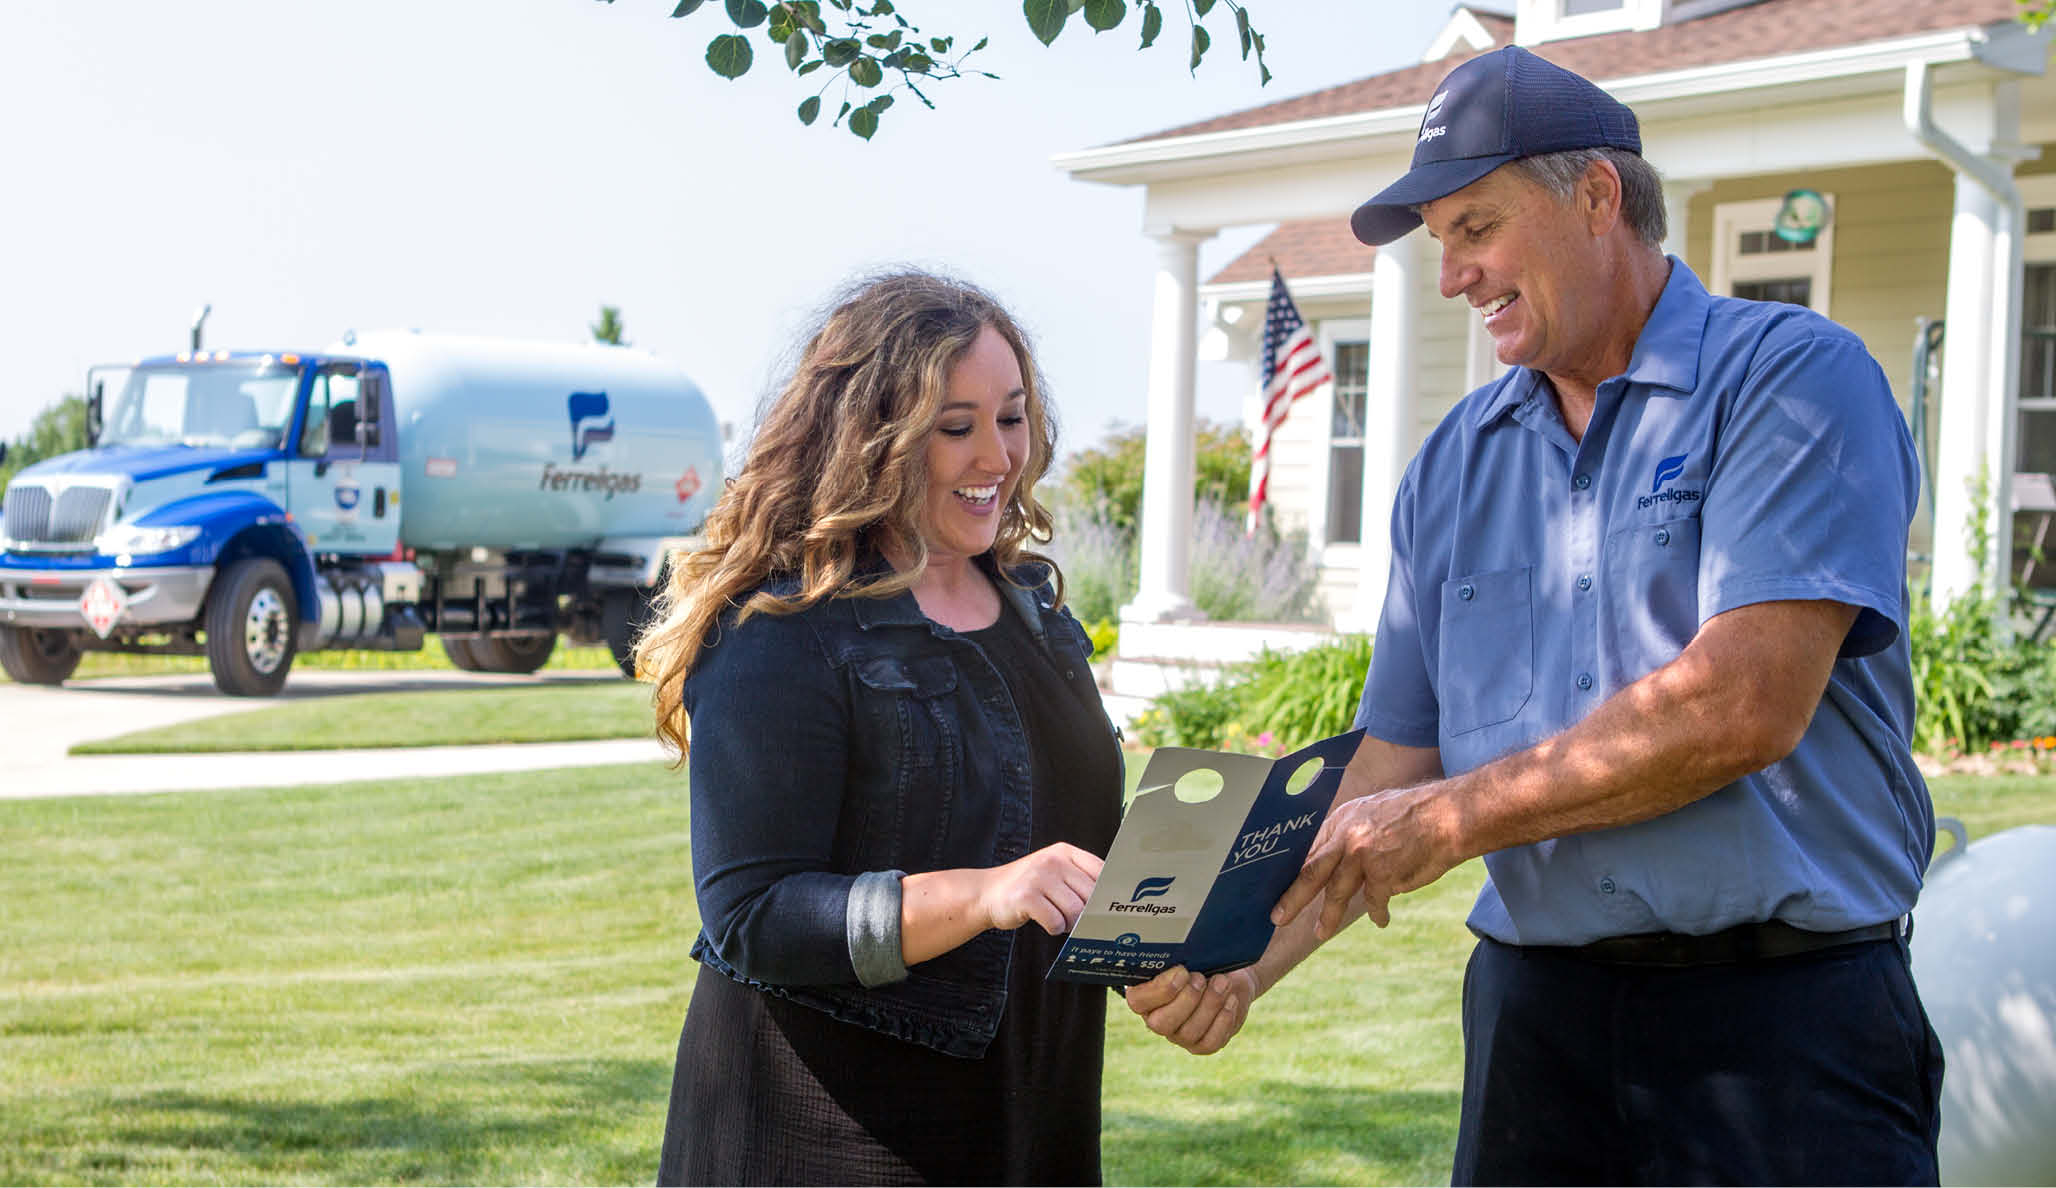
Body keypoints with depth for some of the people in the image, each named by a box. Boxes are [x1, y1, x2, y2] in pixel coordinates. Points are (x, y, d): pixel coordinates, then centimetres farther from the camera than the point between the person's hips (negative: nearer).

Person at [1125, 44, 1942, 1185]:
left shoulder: (1793, 376, -6)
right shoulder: (1454, 464, 12)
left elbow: (1748, 705, -17)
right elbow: (1391, 770, 12)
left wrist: (1449, 819, -10)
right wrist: (1242, 958, -5)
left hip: (1787, 1015, -5)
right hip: (1534, 1006, 5)